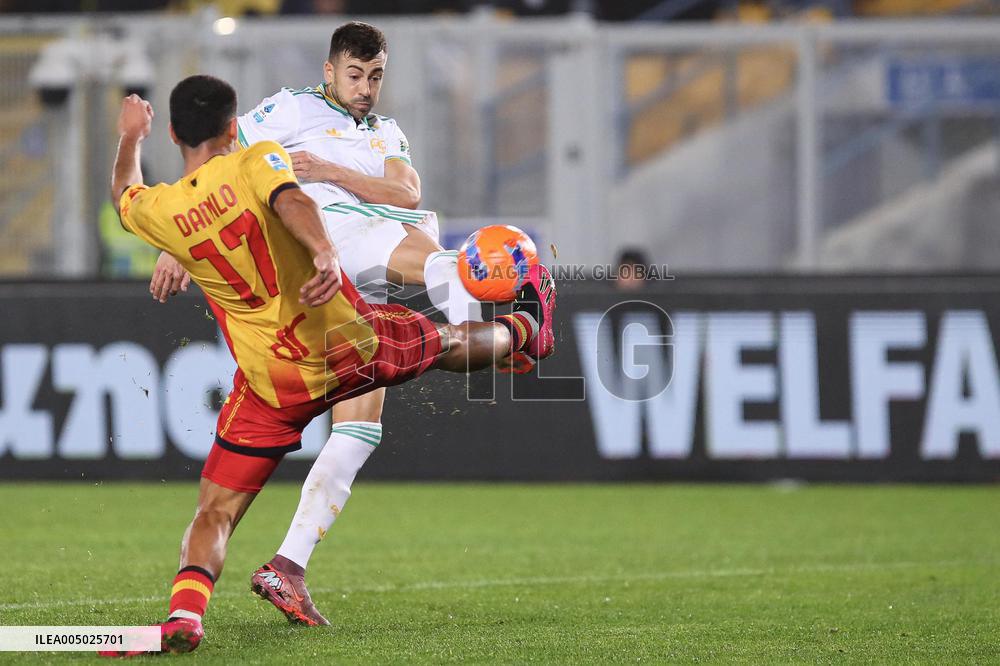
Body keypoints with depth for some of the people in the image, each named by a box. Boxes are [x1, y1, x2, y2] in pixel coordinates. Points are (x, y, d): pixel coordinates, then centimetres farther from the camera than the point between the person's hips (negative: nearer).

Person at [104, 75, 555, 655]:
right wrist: (327, 252, -48)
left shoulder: (159, 210, -3)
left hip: (272, 386, 0)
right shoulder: (255, 161, -9)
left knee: (215, 512, 2)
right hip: (350, 345, 0)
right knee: (446, 342, 31)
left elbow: (124, 192, 21)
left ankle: (185, 614, -20)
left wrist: (131, 136, 39)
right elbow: (292, 203, -31)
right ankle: (526, 328, 59)